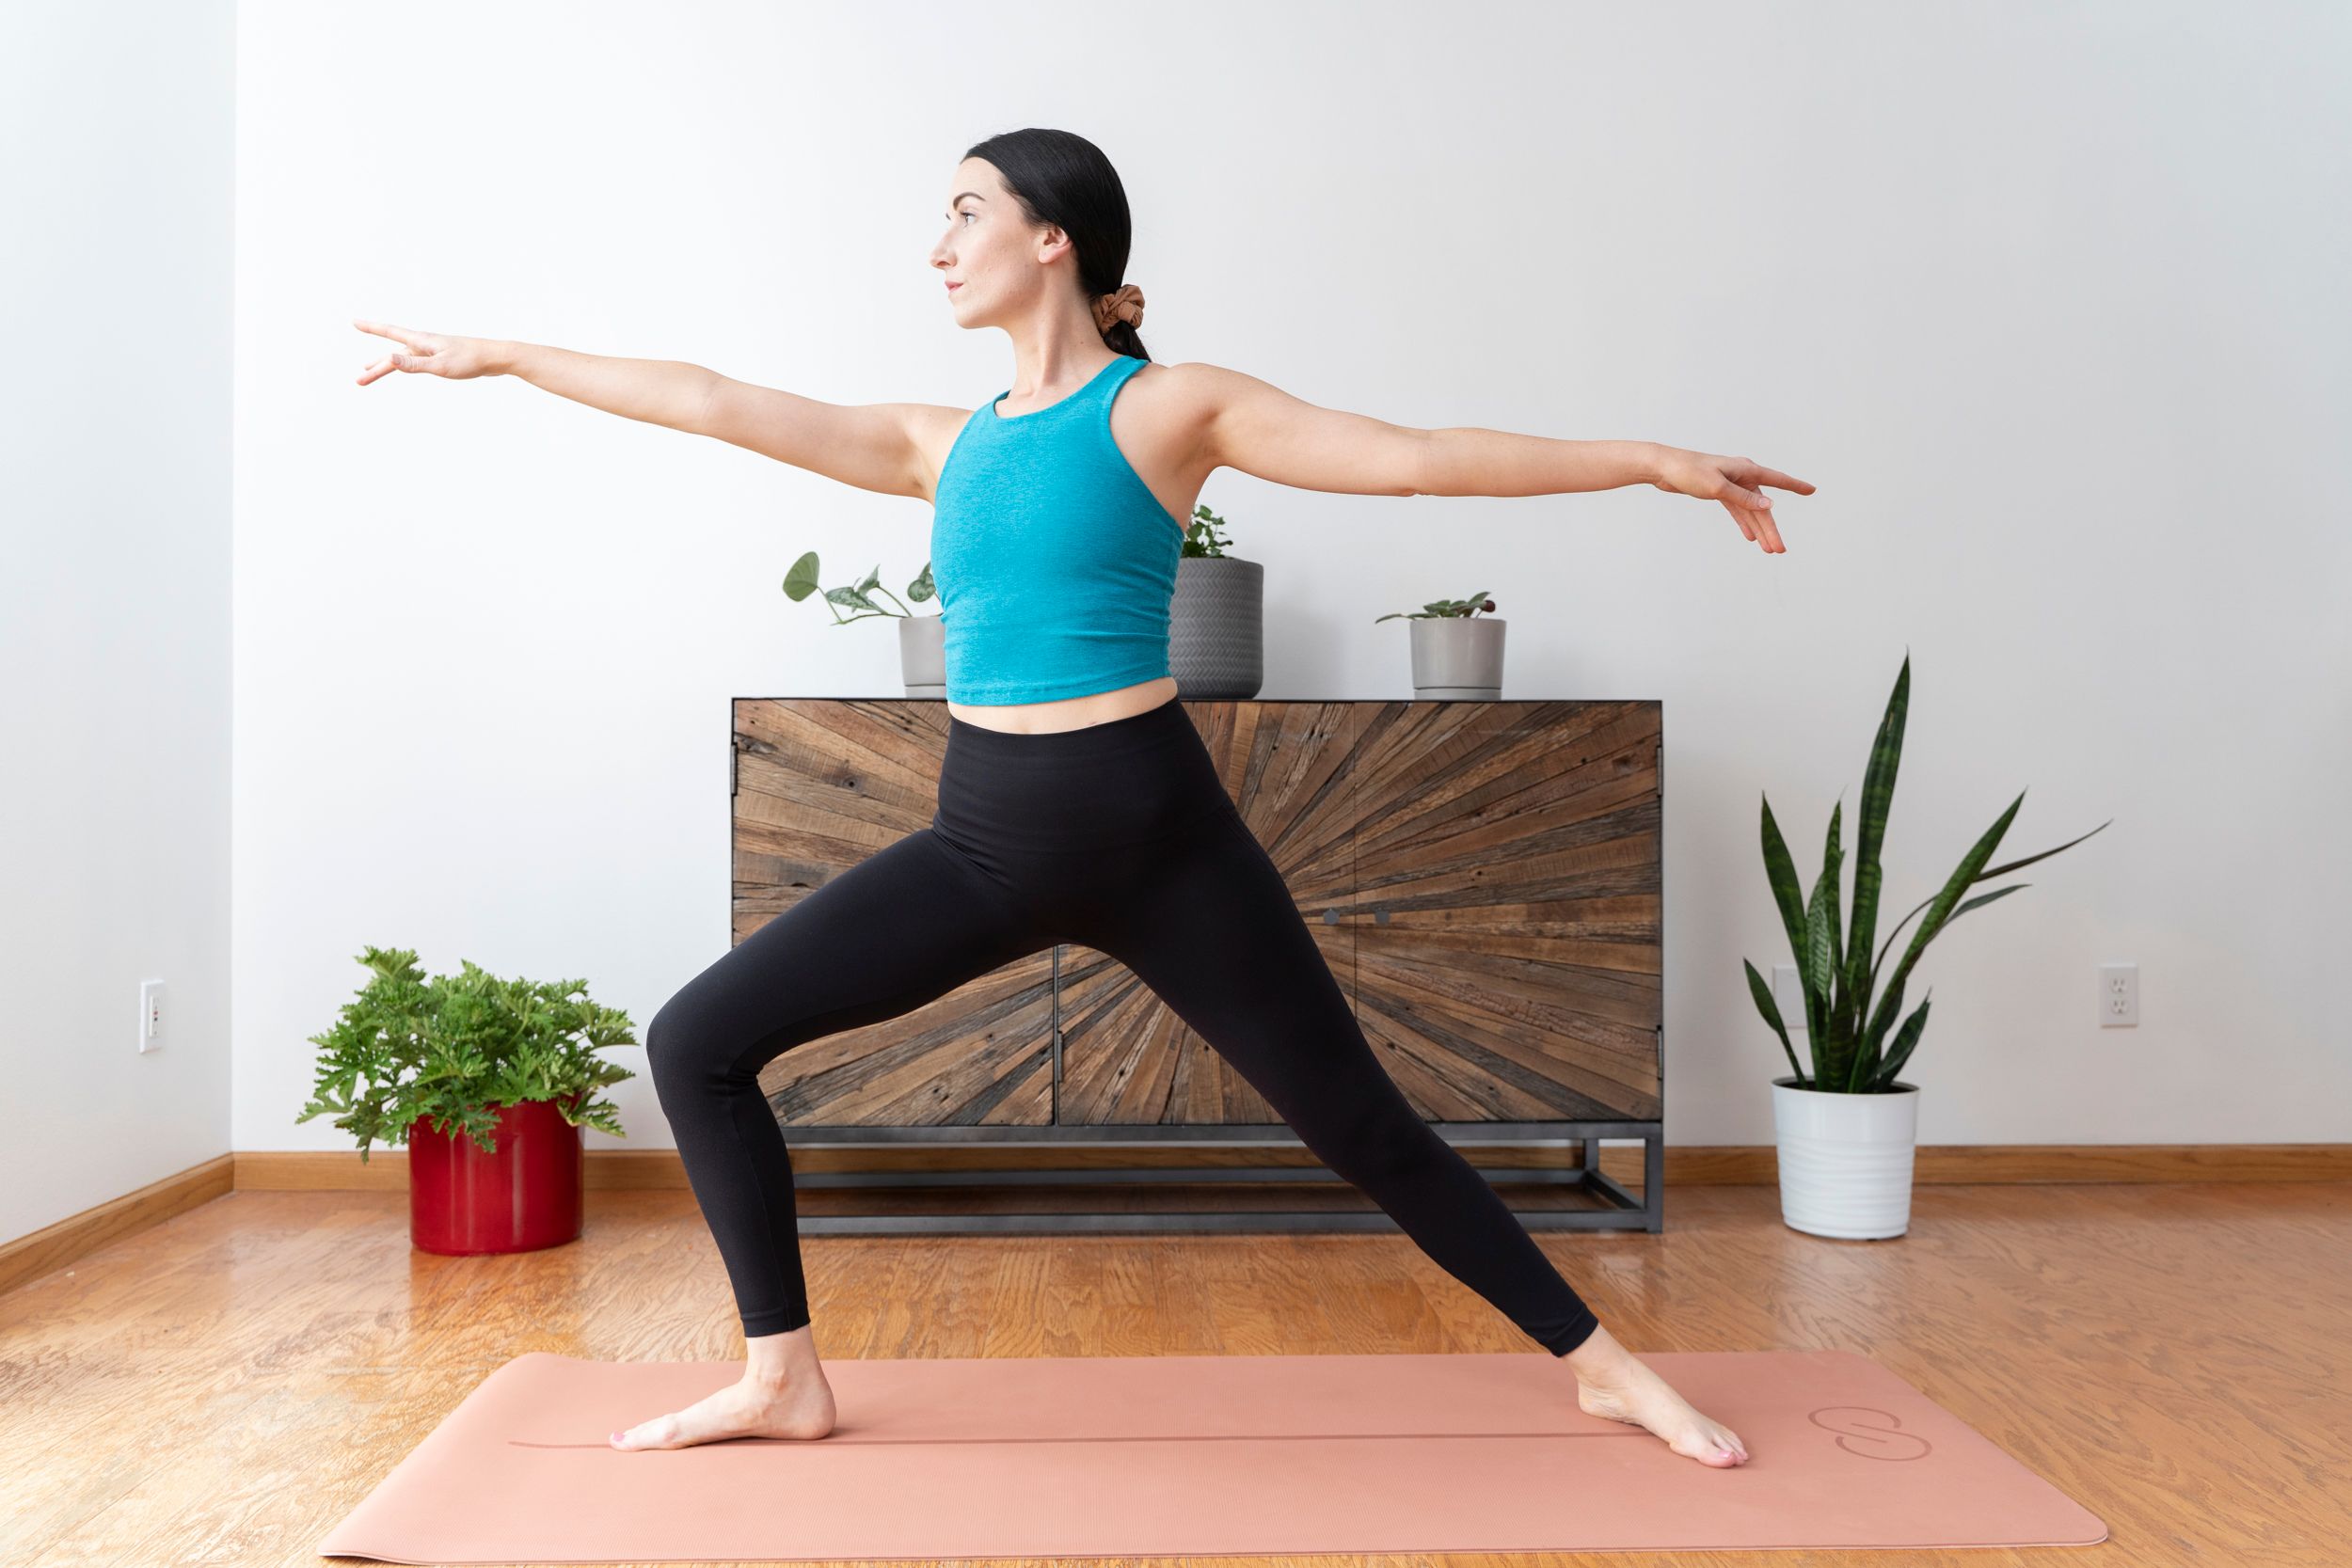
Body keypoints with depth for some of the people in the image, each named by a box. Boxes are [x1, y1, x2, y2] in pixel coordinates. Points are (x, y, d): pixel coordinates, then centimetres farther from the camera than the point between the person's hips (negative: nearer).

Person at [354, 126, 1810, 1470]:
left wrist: (1651, 459, -10)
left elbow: (1414, 454, -7)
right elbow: (712, 401, 16)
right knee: (695, 1041, 1)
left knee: (1366, 1127, 2)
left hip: (1153, 832, -5)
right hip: (988, 839, 5)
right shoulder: (942, 444, 12)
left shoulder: (1169, 406, -2)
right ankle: (785, 1377, 15)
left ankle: (1604, 1365, 23)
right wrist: (501, 355, 22)